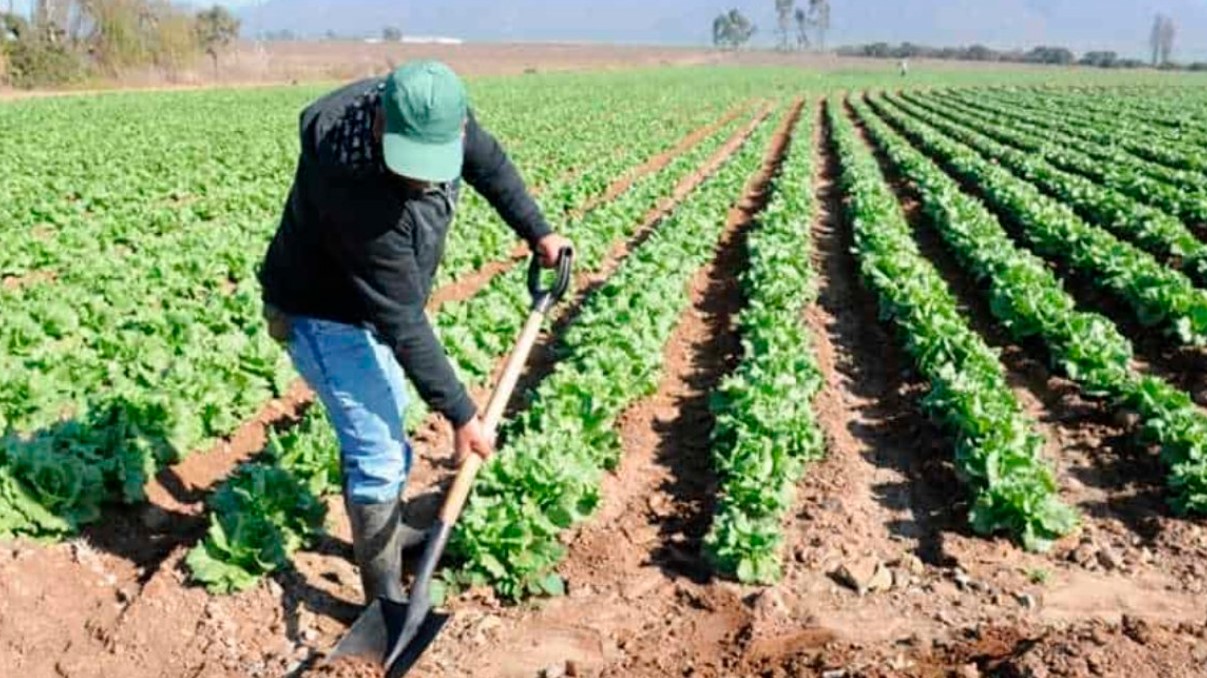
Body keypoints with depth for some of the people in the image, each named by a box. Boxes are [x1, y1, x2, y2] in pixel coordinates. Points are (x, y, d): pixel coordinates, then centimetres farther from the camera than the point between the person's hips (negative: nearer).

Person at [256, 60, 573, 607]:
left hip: (377, 299, 9)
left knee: (386, 423, 24)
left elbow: (488, 162, 3)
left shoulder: (433, 115, -21)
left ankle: (388, 532, 46)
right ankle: (384, 597, 9)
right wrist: (461, 414, -27)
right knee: (379, 452, -8)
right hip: (326, 316, -8)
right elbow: (402, 325, -34)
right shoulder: (361, 194, -41)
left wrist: (537, 231, 7)